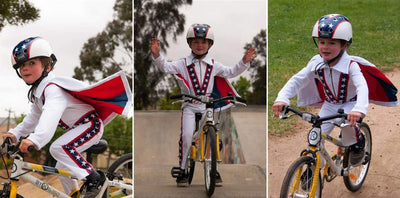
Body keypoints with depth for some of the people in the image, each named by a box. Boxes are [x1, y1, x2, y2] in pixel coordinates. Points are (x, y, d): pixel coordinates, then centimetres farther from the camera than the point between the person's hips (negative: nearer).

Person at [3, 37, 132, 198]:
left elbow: (50, 115, -45)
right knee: (62, 167, 13)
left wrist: (35, 139, -59)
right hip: (77, 129, 10)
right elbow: (33, 118, 16)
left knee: (58, 148, -29)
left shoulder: (53, 88, -26)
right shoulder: (36, 92, 7)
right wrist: (14, 134, 1)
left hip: (90, 124, -10)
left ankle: (94, 179, -22)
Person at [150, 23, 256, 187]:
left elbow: (231, 72, 14)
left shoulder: (213, 65, 10)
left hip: (207, 106, 2)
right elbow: (166, 67, -10)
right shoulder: (183, 64, 2)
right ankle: (182, 170, -4)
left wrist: (244, 62, 1)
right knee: (187, 135, -17)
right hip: (189, 106, -2)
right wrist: (157, 55, -28)